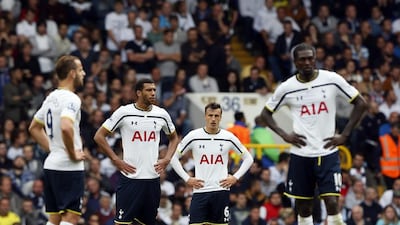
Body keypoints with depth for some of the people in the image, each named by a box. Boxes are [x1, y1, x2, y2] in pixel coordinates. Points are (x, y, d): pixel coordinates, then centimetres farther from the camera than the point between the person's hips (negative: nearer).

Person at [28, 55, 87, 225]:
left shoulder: (52, 97, 14)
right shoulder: (71, 99, -14)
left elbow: (34, 128, 24)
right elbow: (66, 127, -32)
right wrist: (73, 154, -19)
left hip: (51, 165, 9)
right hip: (69, 167, -9)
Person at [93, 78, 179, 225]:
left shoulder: (161, 115, 6)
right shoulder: (124, 112, -5)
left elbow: (174, 138, 23)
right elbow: (99, 136, -2)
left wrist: (166, 159, 7)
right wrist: (116, 160, -8)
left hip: (153, 178, 4)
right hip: (130, 177, -4)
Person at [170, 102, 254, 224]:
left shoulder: (228, 137, 2)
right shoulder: (194, 136, -1)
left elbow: (248, 158, 12)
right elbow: (174, 157, 5)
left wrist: (235, 177, 2)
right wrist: (187, 179, -2)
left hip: (221, 190, 1)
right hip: (200, 191, -1)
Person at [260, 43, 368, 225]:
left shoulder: (332, 80, -5)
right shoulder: (287, 88, -1)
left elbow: (360, 103, 2)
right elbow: (266, 113, 12)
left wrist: (344, 135, -3)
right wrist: (284, 135, -2)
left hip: (327, 153, -2)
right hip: (300, 154, 2)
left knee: (332, 203, -12)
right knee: (303, 206, 7)